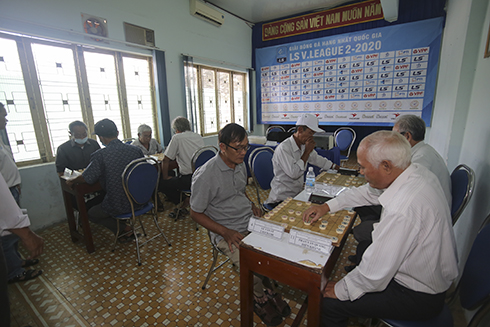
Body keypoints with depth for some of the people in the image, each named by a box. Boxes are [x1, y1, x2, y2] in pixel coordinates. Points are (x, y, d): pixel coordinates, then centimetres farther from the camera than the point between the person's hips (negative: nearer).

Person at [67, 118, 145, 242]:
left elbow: (87, 178, -13)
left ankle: (124, 230, 9)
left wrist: (72, 181, 10)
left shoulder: (100, 155, -19)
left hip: (118, 206, -6)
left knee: (91, 214, 25)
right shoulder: (136, 150, -6)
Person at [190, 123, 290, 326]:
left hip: (251, 222, 7)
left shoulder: (240, 165, 4)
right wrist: (226, 232, -19)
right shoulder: (205, 175, -19)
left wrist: (252, 205, 0)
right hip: (227, 232, -6)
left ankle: (269, 290, 15)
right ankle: (261, 298, 12)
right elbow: (196, 214, -11)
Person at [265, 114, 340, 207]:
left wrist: (336, 167, 25)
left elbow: (317, 159, 24)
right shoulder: (283, 148, -20)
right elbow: (294, 173, -28)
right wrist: (307, 152, -20)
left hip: (298, 193, 8)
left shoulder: (304, 145, 6)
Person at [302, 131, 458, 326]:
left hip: (418, 298, -9)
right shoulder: (416, 171, -10)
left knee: (329, 302, -7)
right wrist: (327, 206, 6)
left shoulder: (402, 209, -38)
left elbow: (374, 275, -30)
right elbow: (369, 192, 6)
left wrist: (340, 290, -12)